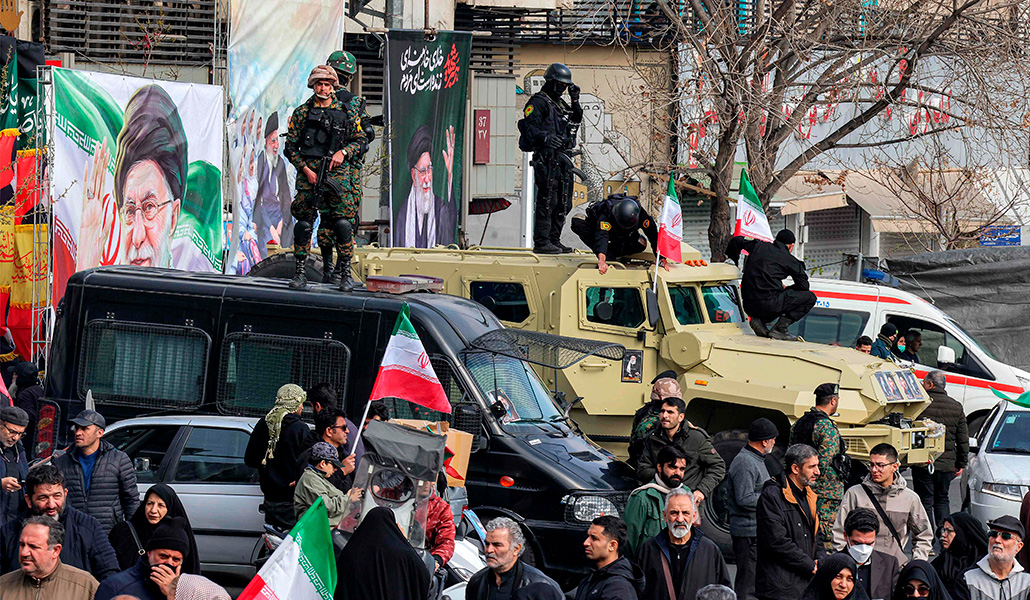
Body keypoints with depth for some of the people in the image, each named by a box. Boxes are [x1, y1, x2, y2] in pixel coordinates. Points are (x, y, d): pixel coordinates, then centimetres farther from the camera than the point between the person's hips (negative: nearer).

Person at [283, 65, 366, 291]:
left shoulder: (347, 113, 8)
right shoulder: (301, 113, 6)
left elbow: (360, 140, 13)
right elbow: (290, 147, 6)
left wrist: (343, 152, -6)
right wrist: (306, 170, -5)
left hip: (337, 172, 0)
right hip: (308, 173, 0)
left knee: (343, 223, -8)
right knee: (304, 223, -3)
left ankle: (345, 274, 0)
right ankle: (300, 272, 6)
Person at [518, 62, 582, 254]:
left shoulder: (560, 103, 22)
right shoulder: (539, 102, -5)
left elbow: (576, 120, 29)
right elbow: (530, 128, -15)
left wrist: (575, 101, 17)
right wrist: (545, 137, -32)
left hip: (563, 159, 9)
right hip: (547, 157, -9)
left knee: (563, 204, 11)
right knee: (547, 201, -12)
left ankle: (554, 240, 17)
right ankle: (541, 242, -12)